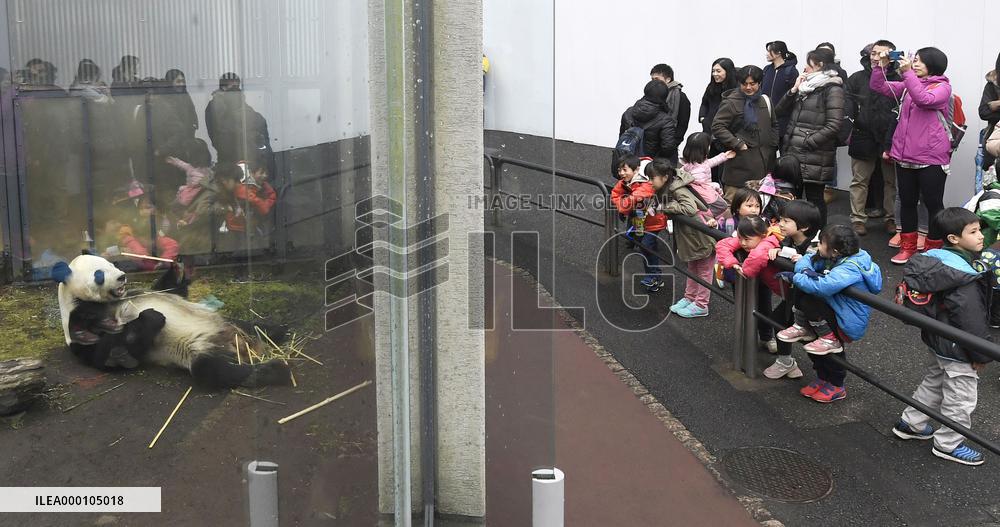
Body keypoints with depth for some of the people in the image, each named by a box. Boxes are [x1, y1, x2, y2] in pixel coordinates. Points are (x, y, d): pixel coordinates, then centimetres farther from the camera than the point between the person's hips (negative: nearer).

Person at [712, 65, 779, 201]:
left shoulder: (765, 100, 15)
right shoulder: (731, 102, -6)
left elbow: (774, 125, 27)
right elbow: (717, 127, -12)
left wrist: (773, 145, 12)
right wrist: (738, 144, -15)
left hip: (765, 161, 6)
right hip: (741, 162, -6)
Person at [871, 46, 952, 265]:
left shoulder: (943, 87, -5)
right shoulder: (908, 85, 12)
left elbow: (924, 100, -23)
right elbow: (878, 87, 10)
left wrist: (907, 73, -24)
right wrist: (881, 66, -6)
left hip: (931, 157, -6)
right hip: (905, 155, 6)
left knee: (933, 203, 4)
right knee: (907, 201, 13)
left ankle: (933, 249, 14)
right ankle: (908, 246, 24)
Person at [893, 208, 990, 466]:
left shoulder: (936, 260, -5)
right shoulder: (964, 279, -31)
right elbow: (972, 321, -25)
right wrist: (981, 355, -12)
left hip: (938, 339, 9)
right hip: (957, 350, -9)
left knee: (934, 381, 28)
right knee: (961, 397, 9)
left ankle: (911, 423, 42)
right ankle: (948, 444, 25)